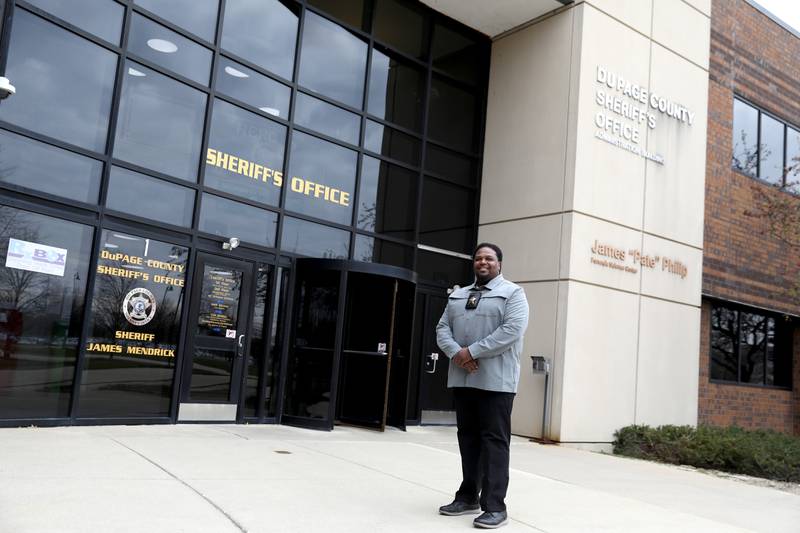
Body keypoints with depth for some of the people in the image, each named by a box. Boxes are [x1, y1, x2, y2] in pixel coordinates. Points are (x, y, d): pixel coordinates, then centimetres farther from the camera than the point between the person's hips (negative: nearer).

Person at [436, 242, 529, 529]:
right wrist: (456, 353, -10)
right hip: (461, 377, 6)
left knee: (494, 440, -5)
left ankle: (495, 506, -2)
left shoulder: (512, 293, 0)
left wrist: (472, 351, -17)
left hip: (495, 379, -6)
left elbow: (512, 330, -14)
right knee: (468, 437, 12)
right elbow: (443, 328, 11)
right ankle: (468, 496, 21)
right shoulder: (457, 295, 19)